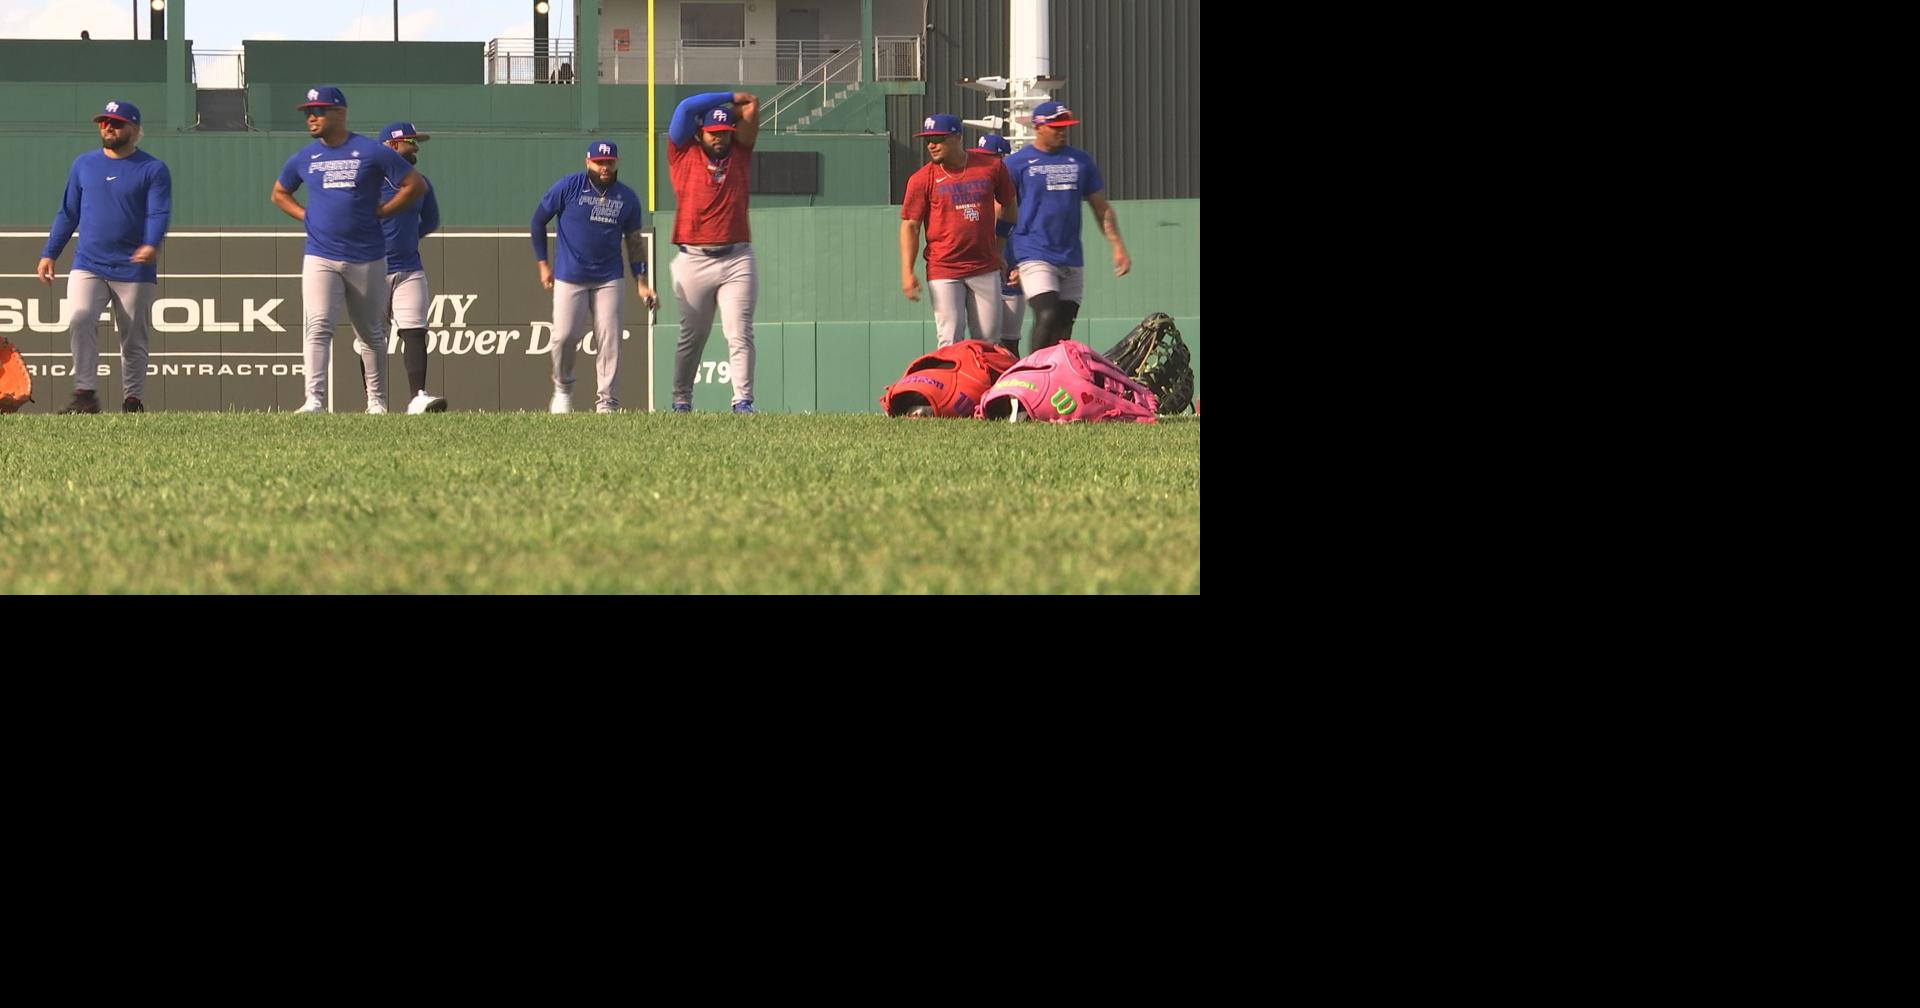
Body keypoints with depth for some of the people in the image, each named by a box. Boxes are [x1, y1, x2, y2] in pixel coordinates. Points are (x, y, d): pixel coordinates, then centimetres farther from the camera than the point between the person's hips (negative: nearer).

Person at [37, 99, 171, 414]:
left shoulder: (153, 170, 2)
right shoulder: (84, 165, 13)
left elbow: (159, 213, -9)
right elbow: (67, 213, 18)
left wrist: (151, 246, -28)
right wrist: (48, 254, 11)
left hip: (134, 270, -2)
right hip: (88, 266, 2)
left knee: (133, 339, 2)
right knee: (79, 318, -22)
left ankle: (133, 400, 13)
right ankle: (85, 395, -20)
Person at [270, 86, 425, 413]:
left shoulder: (372, 152, -3)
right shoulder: (304, 158, 8)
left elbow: (416, 185, 1)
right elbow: (279, 195, 25)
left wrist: (378, 212, -4)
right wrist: (307, 217, 7)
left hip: (367, 259, -1)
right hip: (321, 259, 1)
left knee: (371, 333, 9)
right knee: (317, 327, -15)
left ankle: (376, 402, 20)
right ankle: (314, 400, -21)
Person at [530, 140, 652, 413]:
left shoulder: (627, 198, 2)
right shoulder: (569, 187, -6)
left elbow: (634, 241, 10)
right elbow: (538, 220, 4)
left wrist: (641, 283, 3)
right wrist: (543, 264, 2)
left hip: (608, 279, 2)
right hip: (569, 276, -2)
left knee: (609, 340, -5)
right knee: (564, 336, -6)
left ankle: (607, 402, 0)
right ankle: (562, 389, 19)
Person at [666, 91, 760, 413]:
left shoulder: (740, 153, 14)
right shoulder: (683, 154, 8)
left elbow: (751, 104, 13)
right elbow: (687, 108, 1)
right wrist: (729, 97, 11)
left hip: (736, 260, 1)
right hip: (694, 262, -1)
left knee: (740, 334, -8)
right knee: (692, 337, 5)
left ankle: (743, 401, -11)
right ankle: (681, 402, 13)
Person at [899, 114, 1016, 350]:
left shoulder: (992, 167, 2)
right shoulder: (922, 179, -4)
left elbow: (1008, 206, 17)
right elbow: (910, 226, -3)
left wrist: (999, 249, 18)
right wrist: (907, 272, -13)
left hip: (985, 268, 2)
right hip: (944, 272, -2)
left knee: (988, 340, 5)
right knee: (950, 341, -7)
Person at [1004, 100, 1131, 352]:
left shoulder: (1081, 161, 12)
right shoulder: (1017, 162, 0)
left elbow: (1101, 208, 17)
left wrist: (1118, 247, 8)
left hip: (1072, 262, 5)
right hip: (1035, 256, -5)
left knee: (1064, 329, 4)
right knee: (1047, 316, -21)